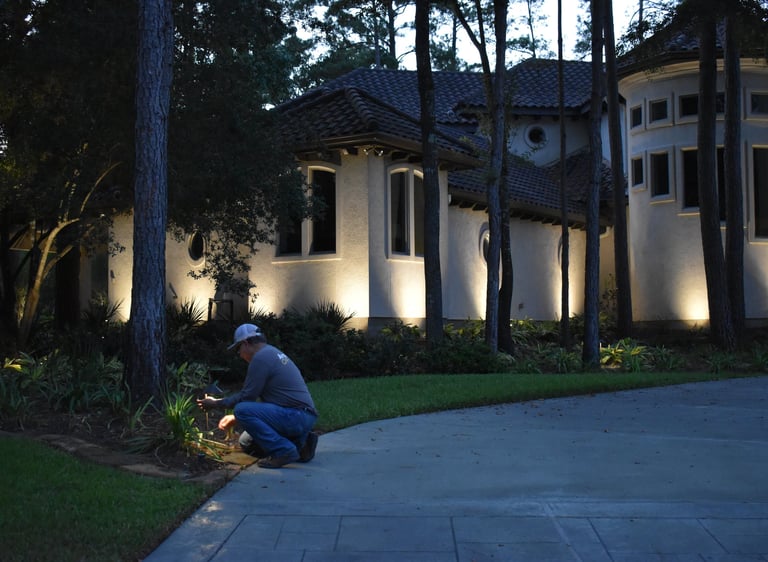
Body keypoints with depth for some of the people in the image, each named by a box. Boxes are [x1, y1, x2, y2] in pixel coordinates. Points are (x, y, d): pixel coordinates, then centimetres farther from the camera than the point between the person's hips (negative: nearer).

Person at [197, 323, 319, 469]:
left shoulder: (261, 358, -12)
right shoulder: (272, 353, 21)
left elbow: (246, 397, -11)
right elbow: (254, 397, 28)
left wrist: (216, 404, 1)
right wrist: (234, 418, 30)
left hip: (295, 417, -10)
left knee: (242, 410, -21)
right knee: (247, 443, 20)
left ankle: (283, 451, -18)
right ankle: (299, 443, 11)